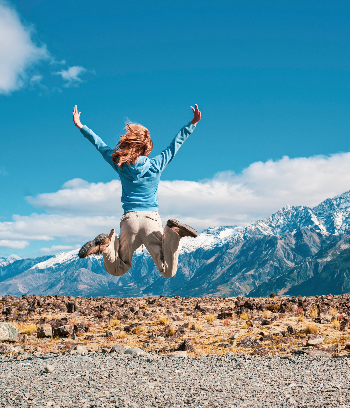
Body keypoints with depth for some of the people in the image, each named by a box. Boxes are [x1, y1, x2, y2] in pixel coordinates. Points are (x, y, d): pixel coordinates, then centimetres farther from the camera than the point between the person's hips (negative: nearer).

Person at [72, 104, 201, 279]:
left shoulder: (120, 165, 4)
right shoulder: (156, 165, 2)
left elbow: (100, 145, 14)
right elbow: (175, 143, 11)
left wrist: (80, 126, 24)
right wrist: (193, 123, 17)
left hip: (129, 220, 1)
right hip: (152, 219, -1)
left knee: (117, 270, 15)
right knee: (168, 272, -6)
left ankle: (107, 244, -15)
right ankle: (172, 232, -30)